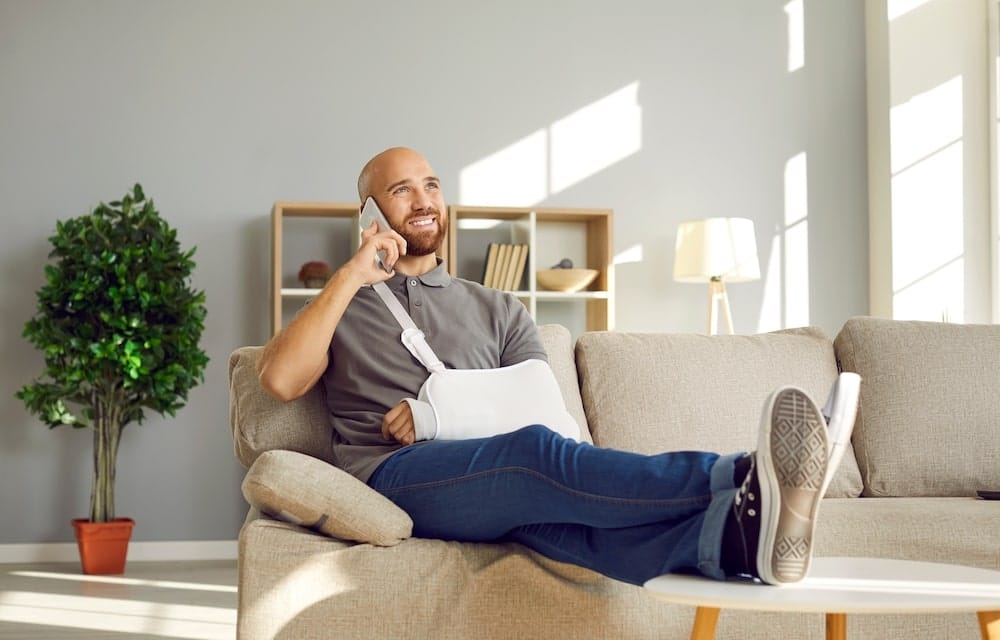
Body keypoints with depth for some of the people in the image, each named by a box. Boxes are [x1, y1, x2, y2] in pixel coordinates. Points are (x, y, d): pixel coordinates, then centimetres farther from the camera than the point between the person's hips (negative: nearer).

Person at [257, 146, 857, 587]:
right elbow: (280, 380, -1)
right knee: (536, 453, -36)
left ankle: (739, 533, -66)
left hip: (500, 481, 3)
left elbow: (536, 408, 12)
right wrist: (352, 275, -2)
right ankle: (743, 478, -58)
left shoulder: (500, 311, 26)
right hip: (391, 476, -2)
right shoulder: (342, 309, 20)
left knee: (559, 496, -36)